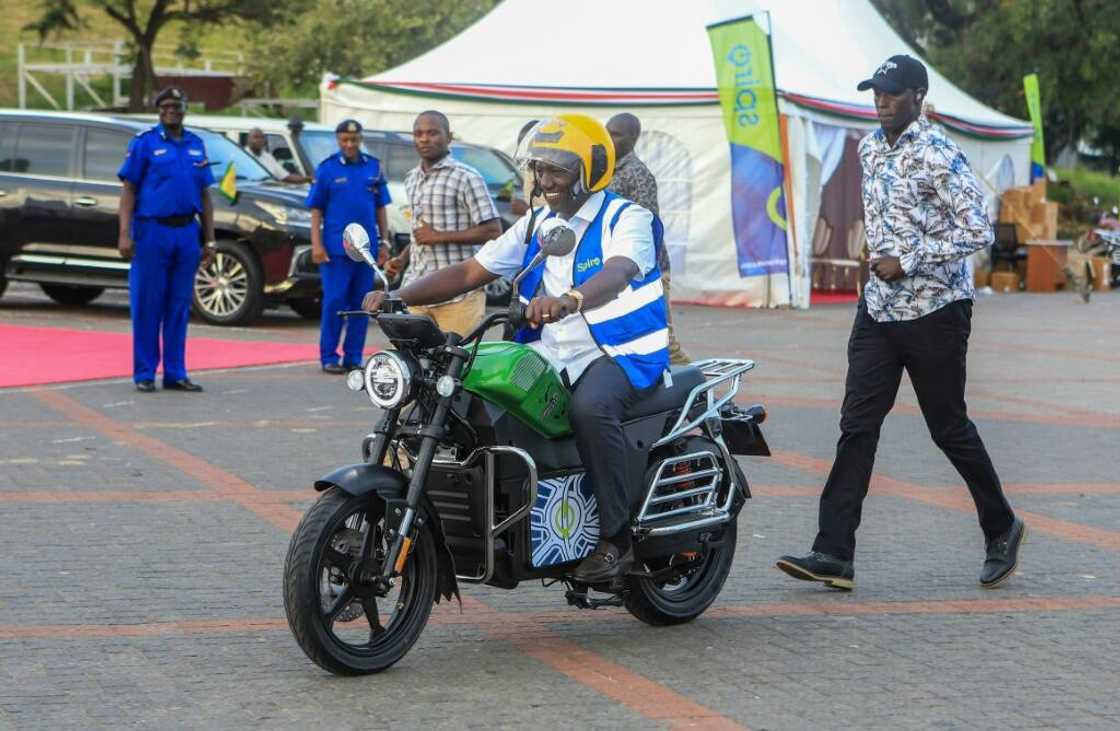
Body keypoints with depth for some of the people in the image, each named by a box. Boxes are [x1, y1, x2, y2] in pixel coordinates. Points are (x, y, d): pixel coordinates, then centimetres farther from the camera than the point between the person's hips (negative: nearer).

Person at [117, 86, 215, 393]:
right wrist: (125, 234, -13)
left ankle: (175, 373, 12)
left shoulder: (196, 144, 13)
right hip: (152, 230, -4)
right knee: (148, 306, -2)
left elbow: (204, 196, 15)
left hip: (187, 232, 4)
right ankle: (144, 374, 4)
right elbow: (128, 190, -4)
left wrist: (209, 239, 11)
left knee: (179, 307, 7)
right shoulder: (145, 142, -1)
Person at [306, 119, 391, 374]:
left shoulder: (374, 167, 8)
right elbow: (316, 209, -1)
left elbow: (380, 207, 14)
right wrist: (317, 244, -8)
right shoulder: (327, 168, 0)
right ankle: (329, 357, -1)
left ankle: (353, 356, 12)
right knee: (334, 302, -6)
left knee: (361, 303, 6)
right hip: (335, 247, -3)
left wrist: (383, 242, 9)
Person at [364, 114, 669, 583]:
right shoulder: (535, 226, 14)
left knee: (591, 407, -38)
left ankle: (616, 537, -26)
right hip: (554, 353, 7)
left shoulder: (627, 218, -7)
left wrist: (568, 300, -52)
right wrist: (398, 296, -5)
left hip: (621, 354, -7)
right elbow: (471, 272, 10)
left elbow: (618, 272, -29)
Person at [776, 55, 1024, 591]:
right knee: (857, 426, -3)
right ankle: (833, 554, -7)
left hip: (935, 311, -7)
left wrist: (907, 263, -20)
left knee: (949, 428, 4)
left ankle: (1002, 530, 26)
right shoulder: (870, 149, 10)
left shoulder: (938, 156, -15)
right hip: (879, 307, 7)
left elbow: (977, 231, -19)